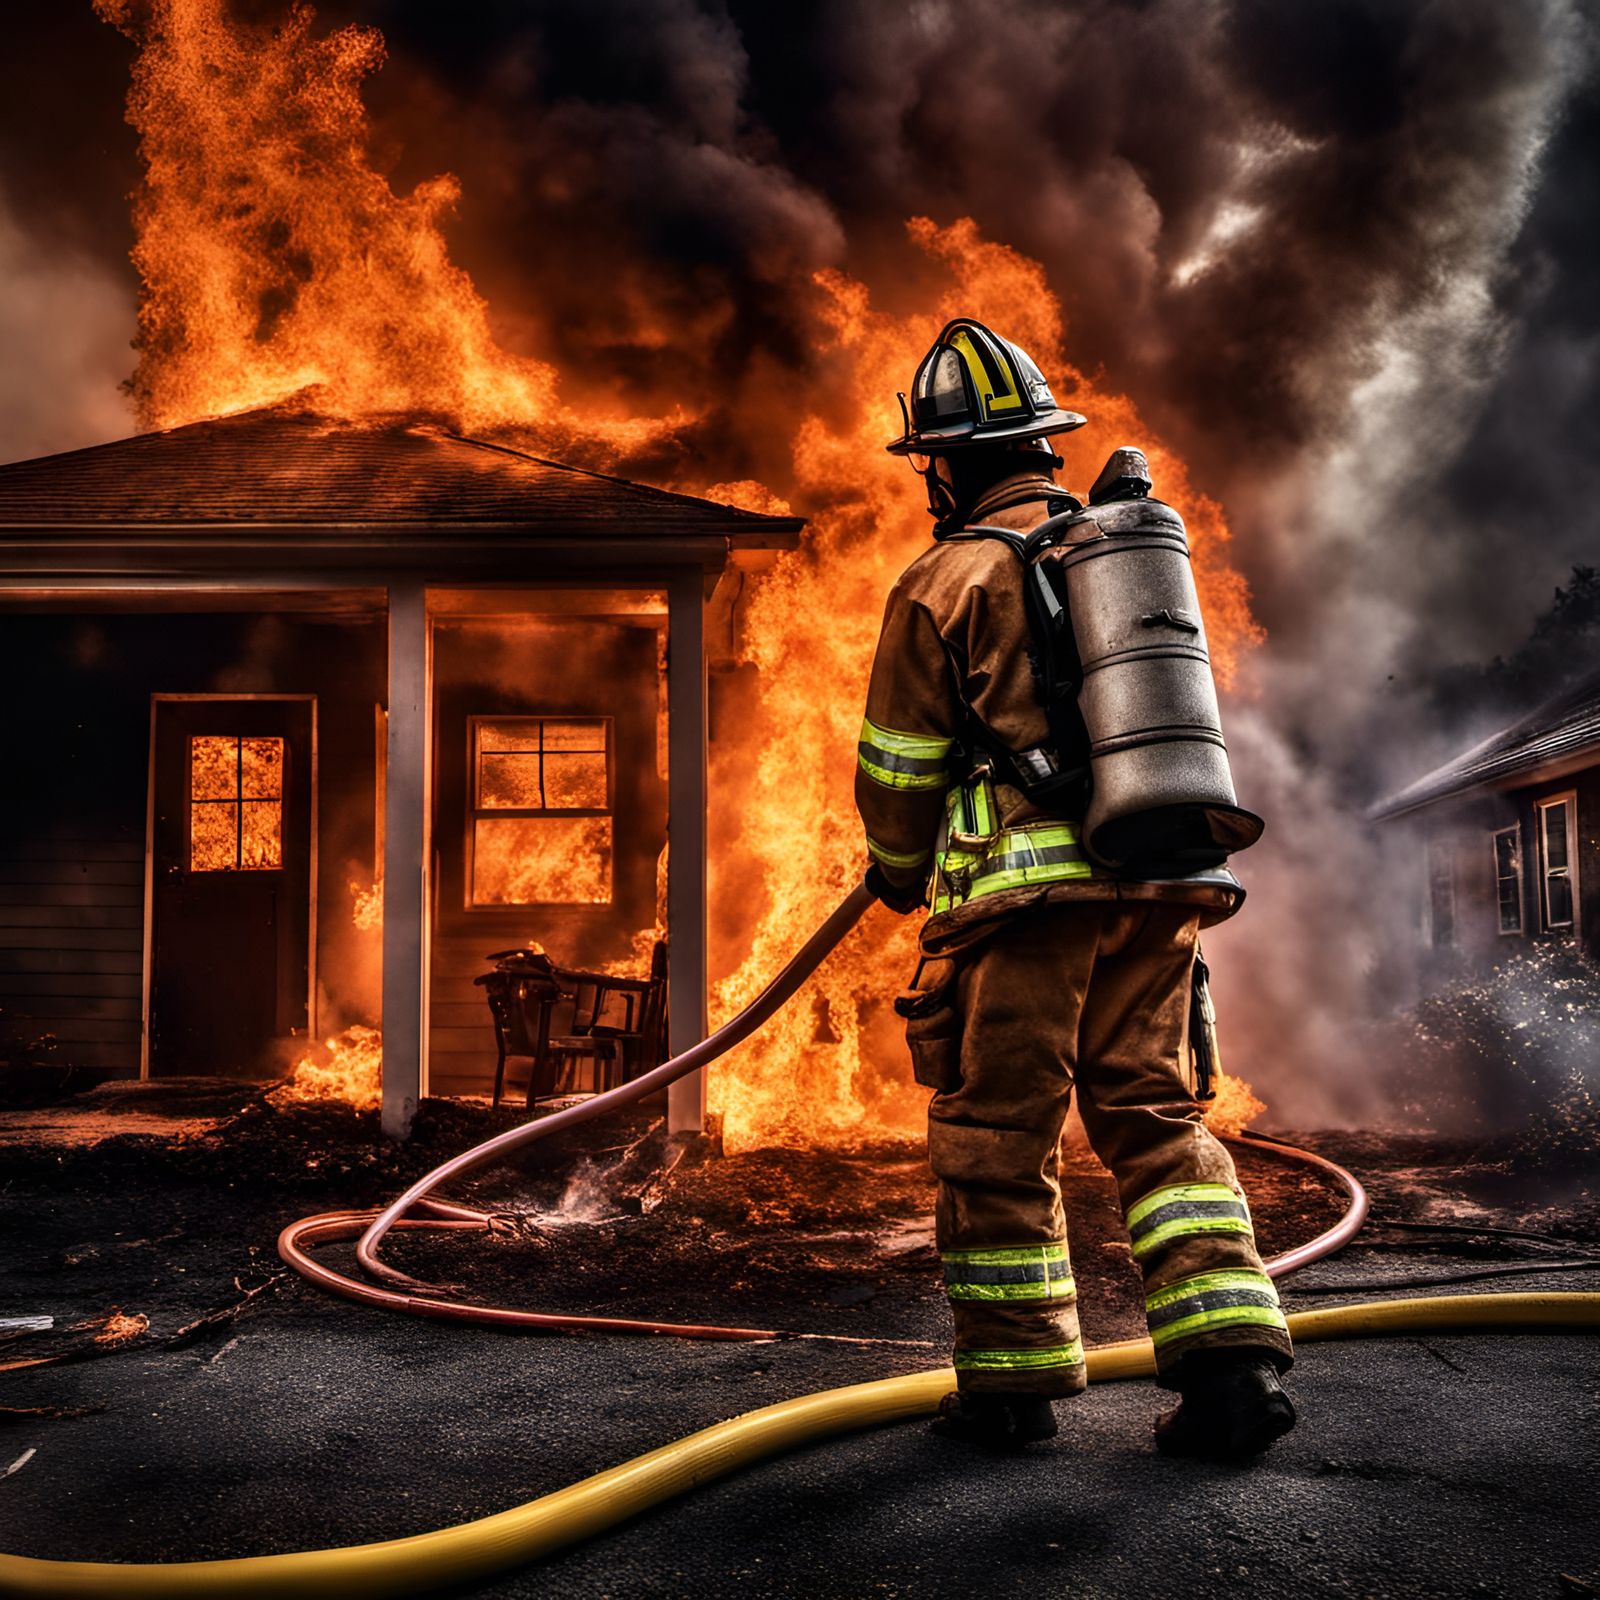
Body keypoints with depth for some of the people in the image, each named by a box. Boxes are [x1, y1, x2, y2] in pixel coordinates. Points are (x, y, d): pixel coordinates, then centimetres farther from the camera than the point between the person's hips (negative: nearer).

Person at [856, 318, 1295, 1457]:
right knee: (1155, 1116, 10)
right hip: (1158, 880, 6)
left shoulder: (948, 578, 0)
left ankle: (1015, 1378, 12)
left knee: (998, 1134, 4)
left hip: (1026, 889, -5)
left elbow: (899, 768, 2)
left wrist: (899, 874, 21)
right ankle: (1232, 1353, 1)